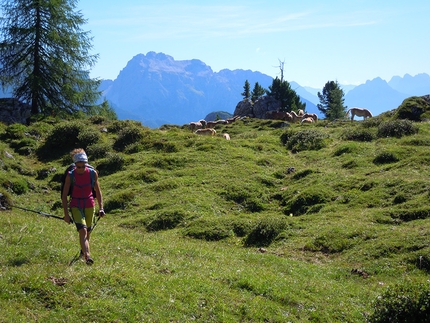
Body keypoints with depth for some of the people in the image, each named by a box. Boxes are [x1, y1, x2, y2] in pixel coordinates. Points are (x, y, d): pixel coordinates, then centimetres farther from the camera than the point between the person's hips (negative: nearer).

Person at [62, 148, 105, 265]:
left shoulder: (93, 173, -6)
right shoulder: (70, 175, -12)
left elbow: (98, 191, 5)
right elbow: (64, 195, -6)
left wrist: (101, 208, -1)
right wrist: (66, 213, -9)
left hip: (89, 205, 3)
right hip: (76, 206, -3)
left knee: (88, 232, 13)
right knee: (83, 230, -21)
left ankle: (83, 251, 39)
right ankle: (87, 256, -30)